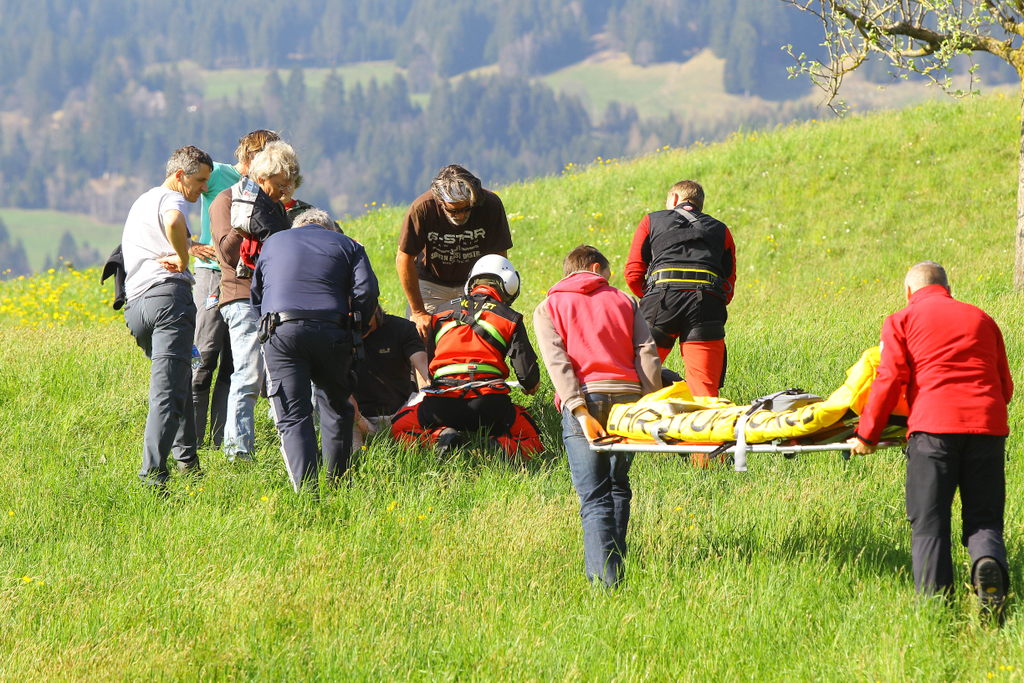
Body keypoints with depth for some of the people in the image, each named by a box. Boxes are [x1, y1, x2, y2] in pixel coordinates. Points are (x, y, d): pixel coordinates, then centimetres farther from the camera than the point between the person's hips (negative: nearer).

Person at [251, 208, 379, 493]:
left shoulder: (273, 242, 25)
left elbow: (256, 294, 30)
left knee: (292, 417, -5)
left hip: (280, 329, 0)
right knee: (337, 408, 17)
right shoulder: (346, 245, 19)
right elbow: (366, 291, 4)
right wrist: (355, 331, 16)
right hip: (331, 329, 0)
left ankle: (305, 488, -19)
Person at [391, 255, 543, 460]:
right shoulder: (510, 319, 8)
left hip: (442, 404, 1)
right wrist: (531, 386, 28)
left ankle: (438, 437, -9)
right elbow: (527, 372, 5)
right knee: (529, 436, 19)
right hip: (489, 404, -1)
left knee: (401, 426, 24)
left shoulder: (441, 314, 17)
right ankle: (501, 446, -16)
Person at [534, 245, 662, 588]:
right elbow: (648, 354, 6)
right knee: (618, 486, 20)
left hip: (584, 398, -2)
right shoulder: (623, 301, 20)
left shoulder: (548, 308, 16)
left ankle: (605, 578, -20)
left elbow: (557, 361, -1)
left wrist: (580, 411, -9)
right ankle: (616, 564, 17)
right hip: (629, 397, 2)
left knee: (594, 497, -6)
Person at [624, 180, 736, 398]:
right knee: (704, 391, -7)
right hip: (708, 302, 1)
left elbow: (633, 275, 14)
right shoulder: (720, 230, 28)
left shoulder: (651, 221, 23)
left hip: (662, 298, -1)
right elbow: (728, 288, 19)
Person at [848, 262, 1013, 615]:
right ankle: (989, 562, -27)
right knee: (983, 519, 4)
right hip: (988, 425, 3)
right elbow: (1005, 385, 25)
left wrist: (866, 435, 10)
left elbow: (890, 380, 2)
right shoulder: (981, 319, 25)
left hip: (934, 425, -3)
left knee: (929, 523, 1)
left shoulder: (902, 320, 13)